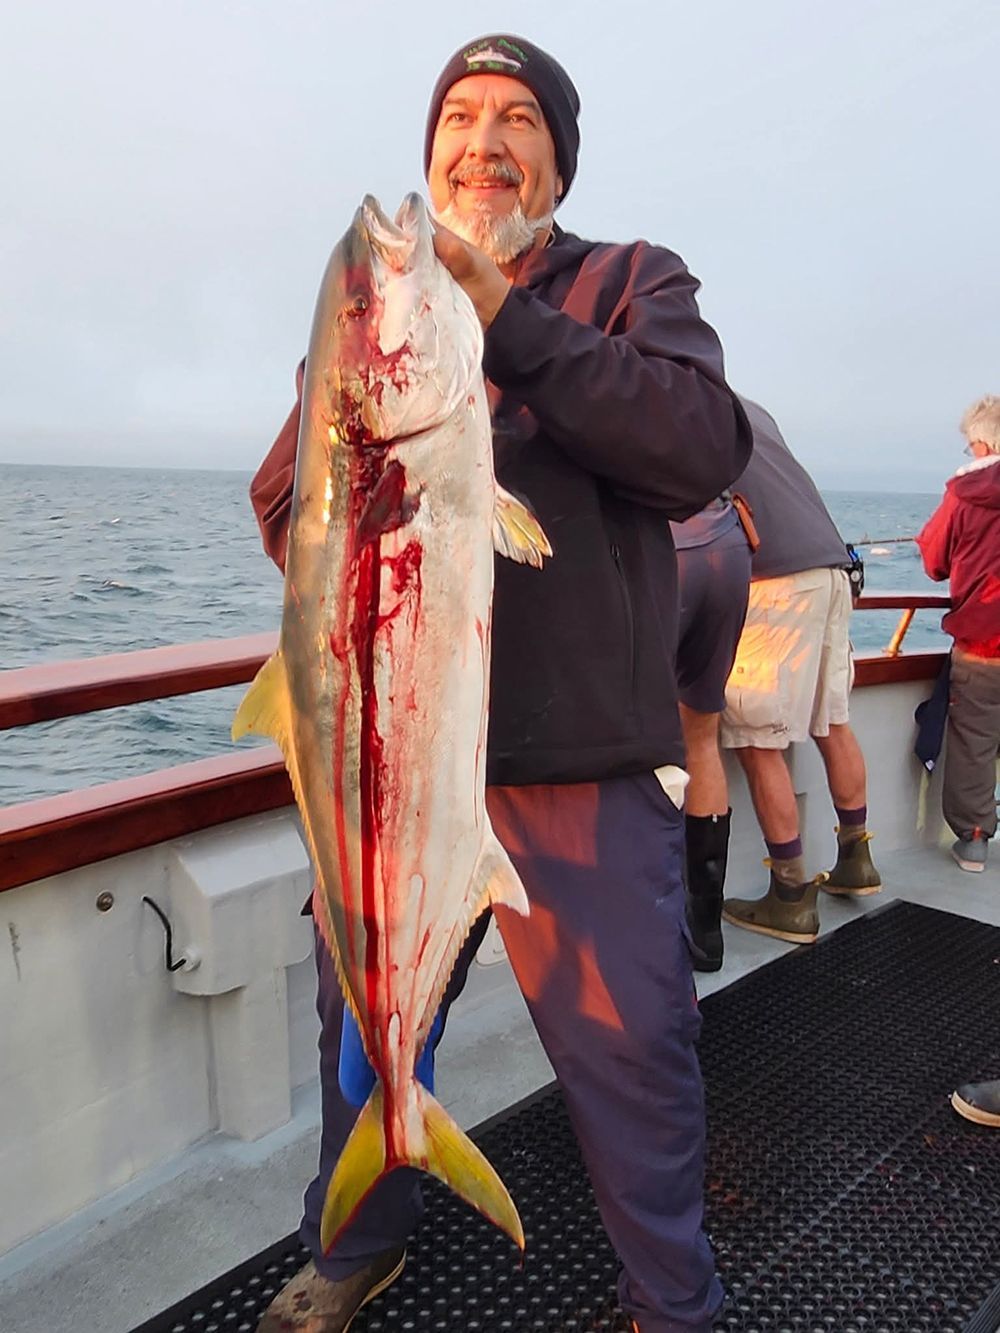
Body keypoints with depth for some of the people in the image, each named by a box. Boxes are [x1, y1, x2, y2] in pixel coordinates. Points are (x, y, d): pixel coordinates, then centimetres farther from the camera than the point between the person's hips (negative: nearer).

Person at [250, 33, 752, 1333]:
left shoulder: (634, 285, 5)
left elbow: (703, 449, -15)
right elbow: (284, 511, 7)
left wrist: (507, 319, -18)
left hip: (584, 760, -3)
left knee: (631, 1050, 6)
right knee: (366, 1027, 19)